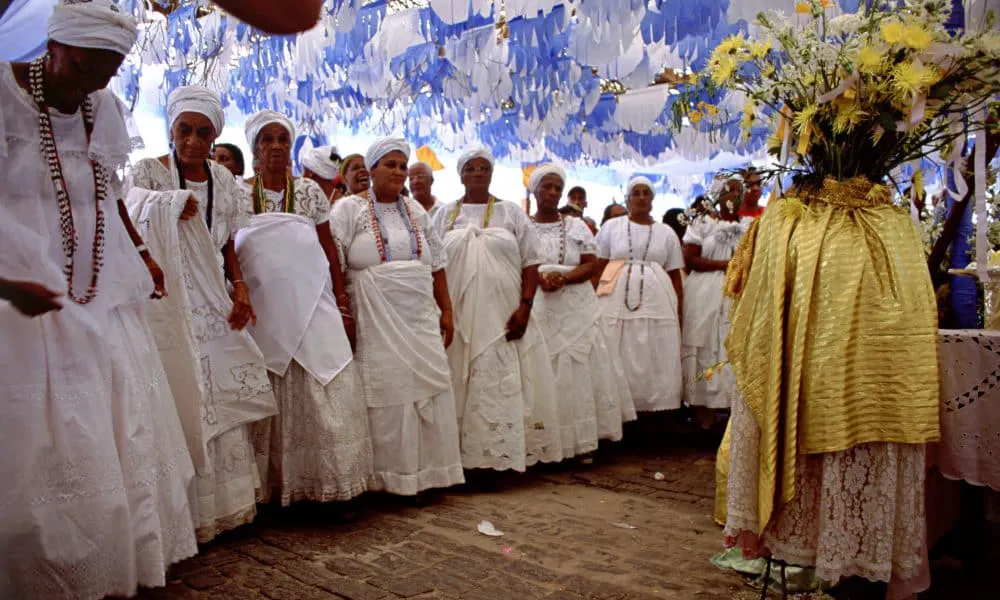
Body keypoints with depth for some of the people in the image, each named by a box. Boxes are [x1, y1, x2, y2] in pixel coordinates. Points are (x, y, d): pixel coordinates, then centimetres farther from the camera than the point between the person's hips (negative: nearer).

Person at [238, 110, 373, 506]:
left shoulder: (310, 191, 8)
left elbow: (330, 250, 7)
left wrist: (343, 306, 1)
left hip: (312, 305, 1)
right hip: (263, 309, 0)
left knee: (325, 392, -3)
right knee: (271, 400, 4)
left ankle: (326, 481, 9)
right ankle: (274, 487, 16)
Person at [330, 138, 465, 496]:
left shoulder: (415, 210, 15)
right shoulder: (350, 208, 0)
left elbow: (436, 265, 15)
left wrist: (446, 311, 10)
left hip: (420, 318, 5)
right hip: (376, 320, -5)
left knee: (428, 388, 4)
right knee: (386, 390, -3)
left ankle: (426, 469, 16)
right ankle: (386, 475, 10)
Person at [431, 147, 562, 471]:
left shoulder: (512, 213, 8)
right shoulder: (445, 215, 10)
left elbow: (530, 263, 2)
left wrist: (525, 307, -10)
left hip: (504, 316, -1)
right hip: (459, 316, 1)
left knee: (505, 385, -2)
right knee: (462, 387, 2)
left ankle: (506, 455, 8)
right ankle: (463, 456, 10)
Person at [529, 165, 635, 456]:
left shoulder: (577, 226, 10)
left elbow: (591, 265, 2)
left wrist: (563, 277, -15)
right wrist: (538, 278, -18)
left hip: (577, 307, 1)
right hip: (538, 308, -1)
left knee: (579, 371, -1)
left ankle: (581, 440, 7)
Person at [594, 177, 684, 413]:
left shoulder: (666, 232, 13)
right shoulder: (611, 227, 9)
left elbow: (675, 276, 11)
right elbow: (597, 268, 5)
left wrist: (680, 312, 3)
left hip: (657, 304, 1)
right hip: (617, 302, -1)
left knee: (655, 361, 0)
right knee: (619, 360, -1)